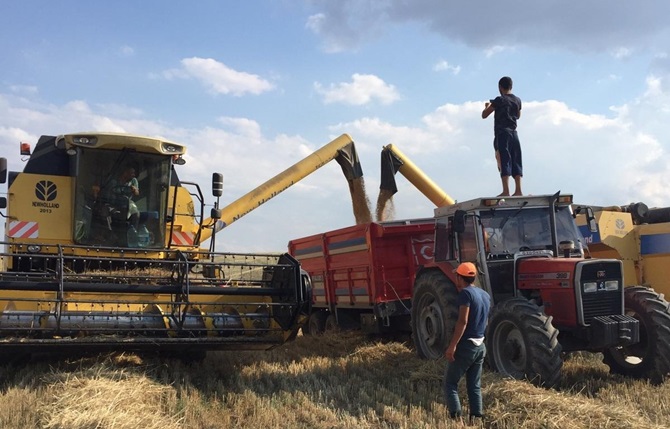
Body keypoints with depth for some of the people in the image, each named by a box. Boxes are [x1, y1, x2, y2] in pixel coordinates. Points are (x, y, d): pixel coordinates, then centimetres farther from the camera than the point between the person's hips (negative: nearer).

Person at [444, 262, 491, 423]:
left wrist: (452, 345, -24)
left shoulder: (466, 293, -14)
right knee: (475, 386, 12)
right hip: (480, 346, 8)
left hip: (465, 345, -8)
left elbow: (463, 321, -23)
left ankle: (455, 416, -6)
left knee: (450, 382, 2)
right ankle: (476, 417, 10)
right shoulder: (485, 295, 12)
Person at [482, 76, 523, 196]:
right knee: (516, 162, 6)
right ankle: (518, 190, 3)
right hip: (514, 133, 6)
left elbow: (484, 115, -5)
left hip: (502, 133, -6)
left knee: (504, 162, -10)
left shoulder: (499, 100, -7)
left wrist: (487, 106, 16)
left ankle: (506, 191, -16)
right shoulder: (517, 100, 11)